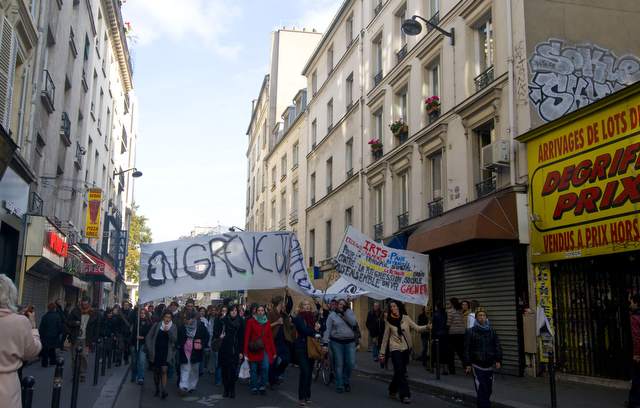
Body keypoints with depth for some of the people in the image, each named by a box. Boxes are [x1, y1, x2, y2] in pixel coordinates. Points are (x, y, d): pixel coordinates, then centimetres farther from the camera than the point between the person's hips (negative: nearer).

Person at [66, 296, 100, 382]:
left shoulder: (94, 314, 3)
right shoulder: (75, 311, 5)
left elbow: (97, 328, 9)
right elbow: (67, 322, 7)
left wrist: (94, 339, 3)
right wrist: (75, 323, -14)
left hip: (86, 339, -1)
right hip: (75, 339, 1)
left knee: (84, 356, -9)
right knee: (74, 357, 2)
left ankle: (82, 374, 3)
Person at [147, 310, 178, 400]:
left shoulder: (173, 327, 3)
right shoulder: (157, 325, 2)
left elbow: (174, 340, -5)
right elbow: (148, 336, 6)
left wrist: (168, 331, -17)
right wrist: (150, 348, -3)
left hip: (166, 353, -1)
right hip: (156, 352, 1)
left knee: (164, 371, -13)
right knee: (156, 371, 8)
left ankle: (164, 390, -18)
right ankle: (157, 390, 23)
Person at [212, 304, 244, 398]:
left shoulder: (240, 322, 5)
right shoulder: (223, 321, 4)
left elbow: (241, 338, 6)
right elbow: (215, 332, 10)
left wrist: (241, 352, 2)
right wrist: (219, 335, -13)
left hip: (234, 349, -1)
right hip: (224, 349, 1)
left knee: (233, 369, -11)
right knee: (224, 369, 2)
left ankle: (232, 390, 1)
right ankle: (226, 389, 14)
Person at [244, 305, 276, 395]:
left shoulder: (267, 323, 12)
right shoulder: (251, 322, 3)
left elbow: (270, 337, 13)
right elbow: (247, 337, 1)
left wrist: (273, 352, 9)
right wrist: (246, 351, -5)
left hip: (265, 349, 2)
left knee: (265, 368, -10)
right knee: (253, 369, 1)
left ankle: (262, 387, 5)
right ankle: (254, 388, 15)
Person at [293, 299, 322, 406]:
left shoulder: (312, 316, 12)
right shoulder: (298, 318, -7)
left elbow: (318, 329, 6)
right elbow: (305, 330, -18)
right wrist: (315, 329, -5)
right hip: (301, 348, -6)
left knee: (310, 371, 7)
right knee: (305, 371, -12)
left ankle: (307, 395, 16)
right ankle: (302, 397, -5)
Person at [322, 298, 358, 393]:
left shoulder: (350, 313, 9)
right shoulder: (332, 315, 5)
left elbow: (353, 323, -10)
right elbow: (327, 330, 1)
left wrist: (346, 311, -12)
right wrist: (325, 343, -7)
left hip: (350, 342, 1)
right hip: (336, 342, -1)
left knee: (351, 363, -5)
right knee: (339, 364, 2)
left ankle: (346, 381, 20)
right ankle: (339, 385, 13)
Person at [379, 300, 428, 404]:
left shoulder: (405, 318, 1)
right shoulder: (389, 321, 0)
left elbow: (416, 328, -6)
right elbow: (385, 337, 5)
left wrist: (426, 327, -25)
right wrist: (382, 351, 4)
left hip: (406, 349, 2)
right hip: (395, 348, -2)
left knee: (400, 371, 11)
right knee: (400, 371, -11)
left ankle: (392, 390, 32)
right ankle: (405, 395, -9)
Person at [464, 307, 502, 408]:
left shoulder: (492, 331, 9)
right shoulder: (470, 332, -2)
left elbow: (497, 346, 12)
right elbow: (467, 349, 0)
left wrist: (498, 360, 2)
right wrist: (468, 364, -3)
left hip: (489, 365, 4)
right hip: (477, 366, -4)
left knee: (489, 390, 9)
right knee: (482, 390, -9)